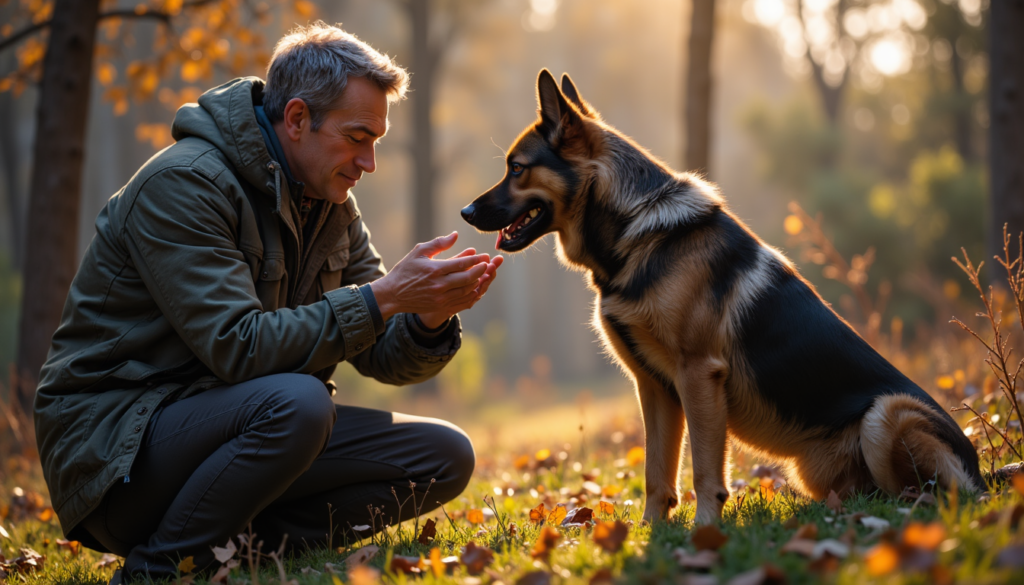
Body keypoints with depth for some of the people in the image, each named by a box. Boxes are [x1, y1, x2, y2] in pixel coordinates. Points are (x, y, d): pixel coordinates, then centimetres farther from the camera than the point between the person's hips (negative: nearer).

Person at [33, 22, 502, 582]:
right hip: (113, 445, -8)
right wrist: (383, 297, -27)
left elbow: (381, 355, 7)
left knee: (446, 457, -4)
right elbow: (239, 348, -27)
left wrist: (431, 315, -15)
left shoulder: (328, 203, 9)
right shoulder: (182, 184, -17)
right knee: (296, 403, -37)